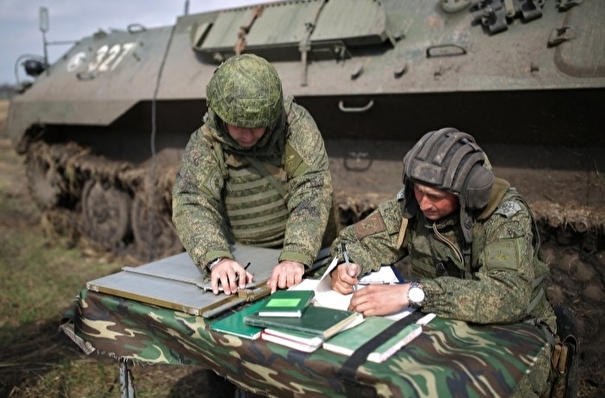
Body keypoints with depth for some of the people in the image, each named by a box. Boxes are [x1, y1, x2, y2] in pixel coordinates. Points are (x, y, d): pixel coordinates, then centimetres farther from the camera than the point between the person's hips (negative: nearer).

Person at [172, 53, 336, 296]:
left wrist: (295, 257, -33)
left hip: (310, 258, 0)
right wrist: (217, 258, -36)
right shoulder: (203, 144, -8)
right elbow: (190, 204, -19)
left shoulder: (297, 124, -11)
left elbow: (312, 193, -19)